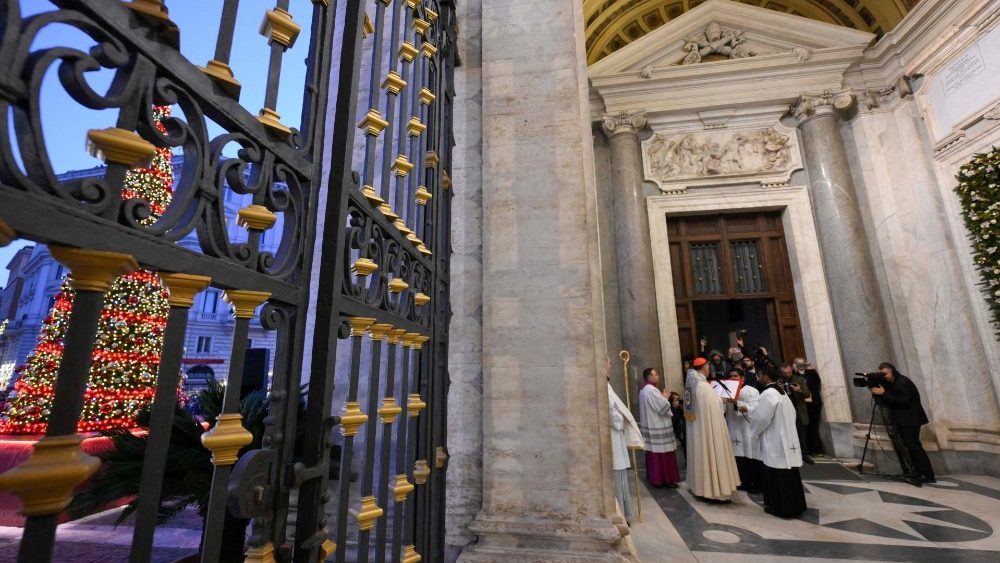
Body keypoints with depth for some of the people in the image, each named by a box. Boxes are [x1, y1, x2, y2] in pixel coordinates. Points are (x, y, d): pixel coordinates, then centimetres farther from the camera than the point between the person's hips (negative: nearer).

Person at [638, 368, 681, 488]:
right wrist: (665, 397, -4)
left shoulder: (644, 390, 13)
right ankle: (664, 479, 6)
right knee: (661, 454, -1)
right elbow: (662, 407, -22)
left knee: (654, 454, 15)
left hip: (651, 425, 10)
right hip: (657, 427, -10)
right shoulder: (651, 390, -21)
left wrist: (662, 398, 11)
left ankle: (654, 478, 22)